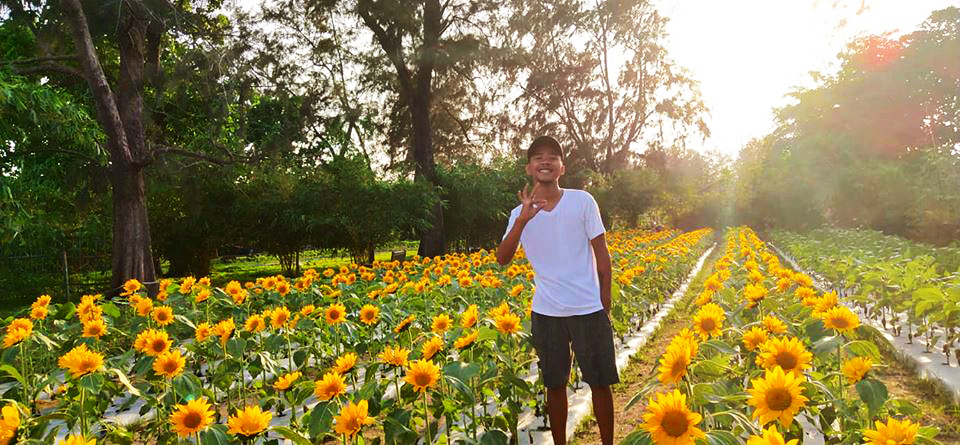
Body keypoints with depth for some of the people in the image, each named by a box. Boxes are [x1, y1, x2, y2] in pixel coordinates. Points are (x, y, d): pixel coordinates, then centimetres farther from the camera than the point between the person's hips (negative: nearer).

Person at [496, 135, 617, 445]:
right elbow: (502, 259, -11)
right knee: (555, 384, 12)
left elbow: (601, 253, 1)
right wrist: (523, 220, -23)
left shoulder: (583, 201, -4)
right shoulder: (520, 213, 1)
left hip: (588, 308, -1)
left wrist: (605, 302, 0)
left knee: (600, 382, 7)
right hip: (546, 312, 2)